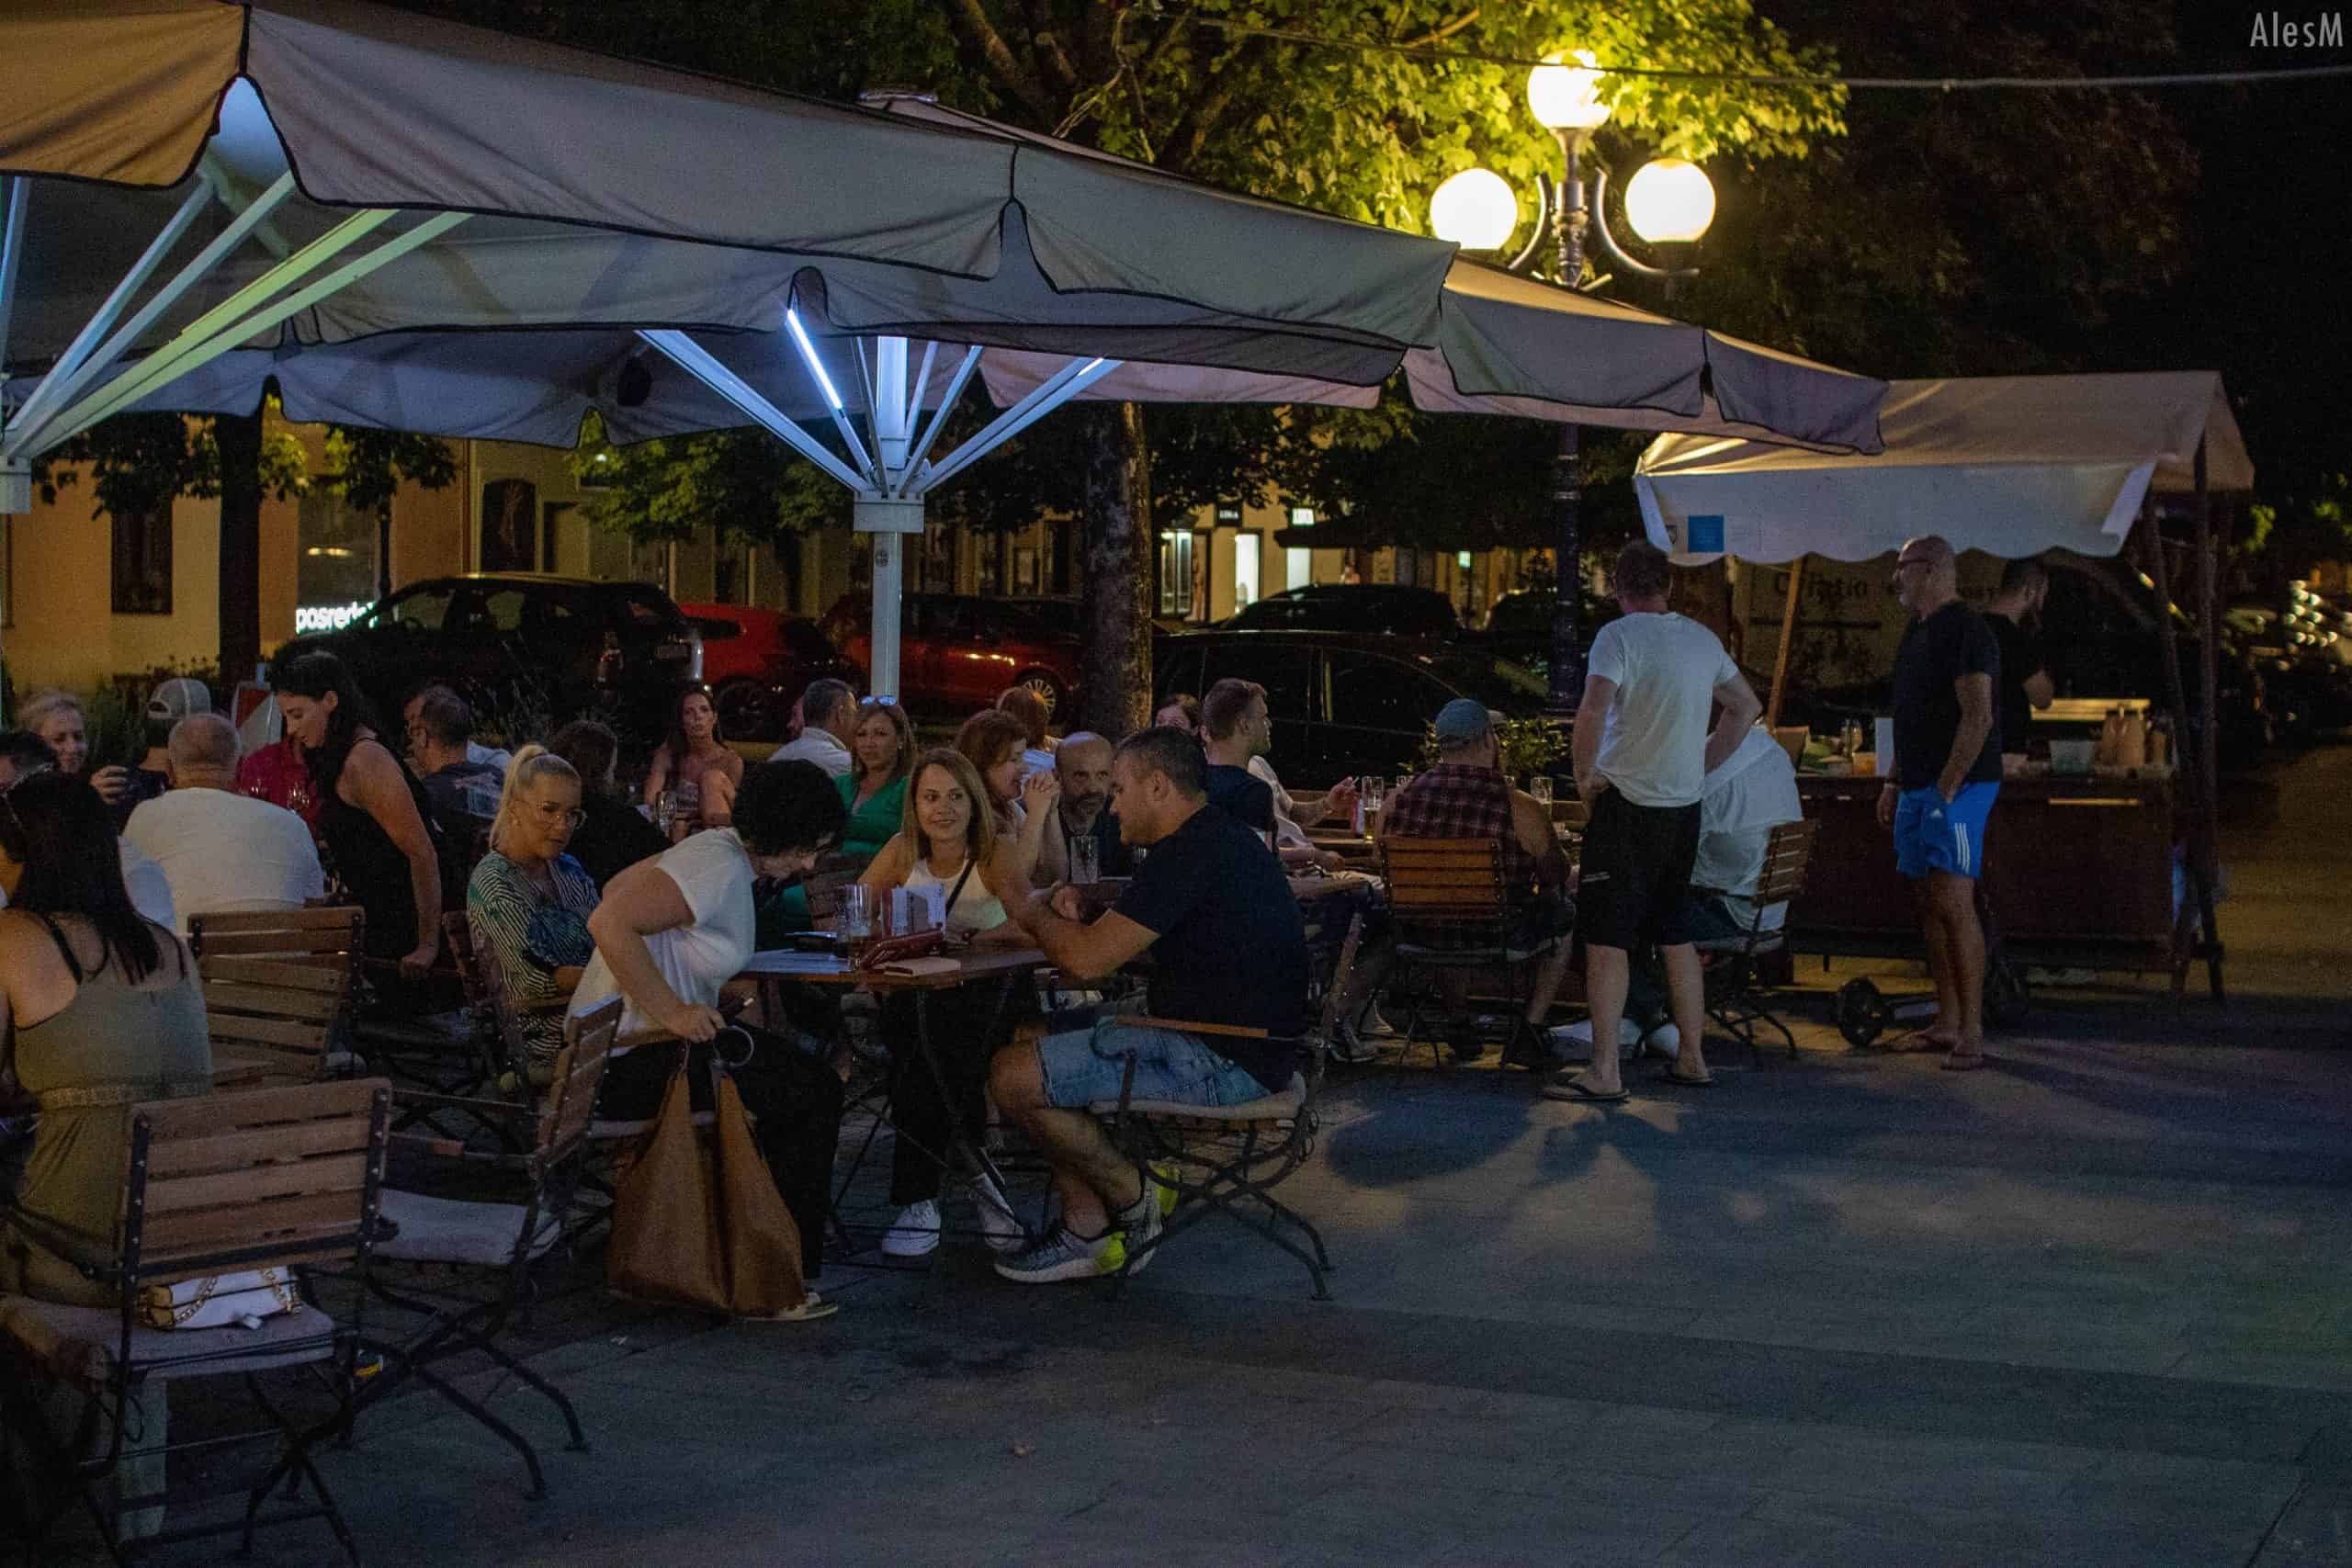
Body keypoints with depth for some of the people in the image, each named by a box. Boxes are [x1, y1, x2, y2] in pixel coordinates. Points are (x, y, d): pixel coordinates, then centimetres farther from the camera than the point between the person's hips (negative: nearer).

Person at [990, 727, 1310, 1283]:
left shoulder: (1191, 853, -18)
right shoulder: (1225, 838, 17)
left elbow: (1087, 959, -20)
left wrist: (1035, 913, 0)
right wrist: (1072, 903, 9)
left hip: (1223, 1061, -11)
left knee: (1014, 1076, -14)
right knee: (1039, 1043, 20)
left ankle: (1132, 1198, 3)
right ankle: (1086, 1228, 12)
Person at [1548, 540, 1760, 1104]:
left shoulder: (1619, 636, -11)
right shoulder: (1701, 639, 10)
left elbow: (1593, 708, -25)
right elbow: (1746, 707, 22)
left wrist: (1584, 773, -12)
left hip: (1626, 804, -6)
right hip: (1685, 805, 7)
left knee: (1607, 938, -4)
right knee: (1676, 935, 17)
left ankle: (1604, 1072, -7)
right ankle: (1693, 1059, 21)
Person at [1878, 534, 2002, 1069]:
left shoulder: (1964, 630, -13)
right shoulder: (1917, 632, 18)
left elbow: (1978, 718, -20)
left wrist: (1946, 789, -21)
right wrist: (1894, 784, 21)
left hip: (1957, 787, -10)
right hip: (1917, 789, 10)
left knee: (1953, 902, -14)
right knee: (1929, 904, 10)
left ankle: (1971, 1034, -13)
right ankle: (1947, 1024, 15)